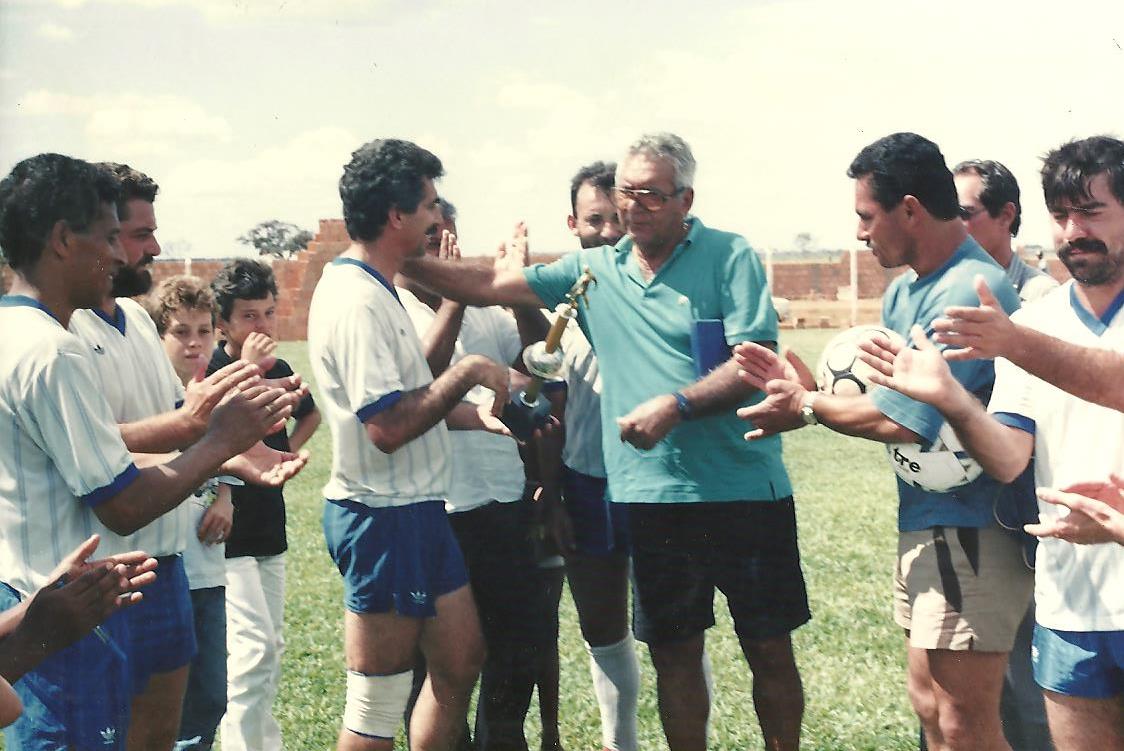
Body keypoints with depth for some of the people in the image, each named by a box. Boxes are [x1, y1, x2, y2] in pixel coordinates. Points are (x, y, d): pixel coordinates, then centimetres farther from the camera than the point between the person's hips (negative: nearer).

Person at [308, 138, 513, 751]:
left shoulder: (372, 290, 13)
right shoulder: (357, 299, -20)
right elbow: (387, 426, -27)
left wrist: (474, 414, 7)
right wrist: (468, 373, -18)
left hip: (418, 508, 10)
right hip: (384, 516, -10)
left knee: (461, 661, 17)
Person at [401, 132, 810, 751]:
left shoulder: (729, 258, -5)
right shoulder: (593, 271, 8)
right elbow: (486, 287, 6)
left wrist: (676, 405, -23)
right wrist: (404, 261, -4)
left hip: (746, 491, -3)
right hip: (652, 496, 4)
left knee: (769, 648, 5)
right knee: (673, 652, 11)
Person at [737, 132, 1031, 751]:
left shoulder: (968, 292, -21)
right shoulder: (905, 291, 12)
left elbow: (902, 420, -24)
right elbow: (881, 397, 15)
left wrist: (806, 408, -9)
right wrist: (800, 387, 3)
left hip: (969, 531, -10)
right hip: (924, 525, 10)